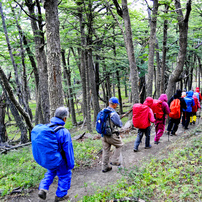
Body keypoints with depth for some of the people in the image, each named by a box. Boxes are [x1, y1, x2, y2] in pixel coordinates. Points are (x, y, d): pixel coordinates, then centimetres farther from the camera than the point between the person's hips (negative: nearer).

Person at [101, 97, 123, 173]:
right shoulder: (114, 114, -21)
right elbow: (120, 124, -11)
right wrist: (119, 120, 9)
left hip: (103, 135, 7)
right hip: (111, 135, -7)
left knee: (105, 150, 15)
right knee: (119, 145, 19)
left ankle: (105, 167, 23)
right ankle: (115, 161, 16)